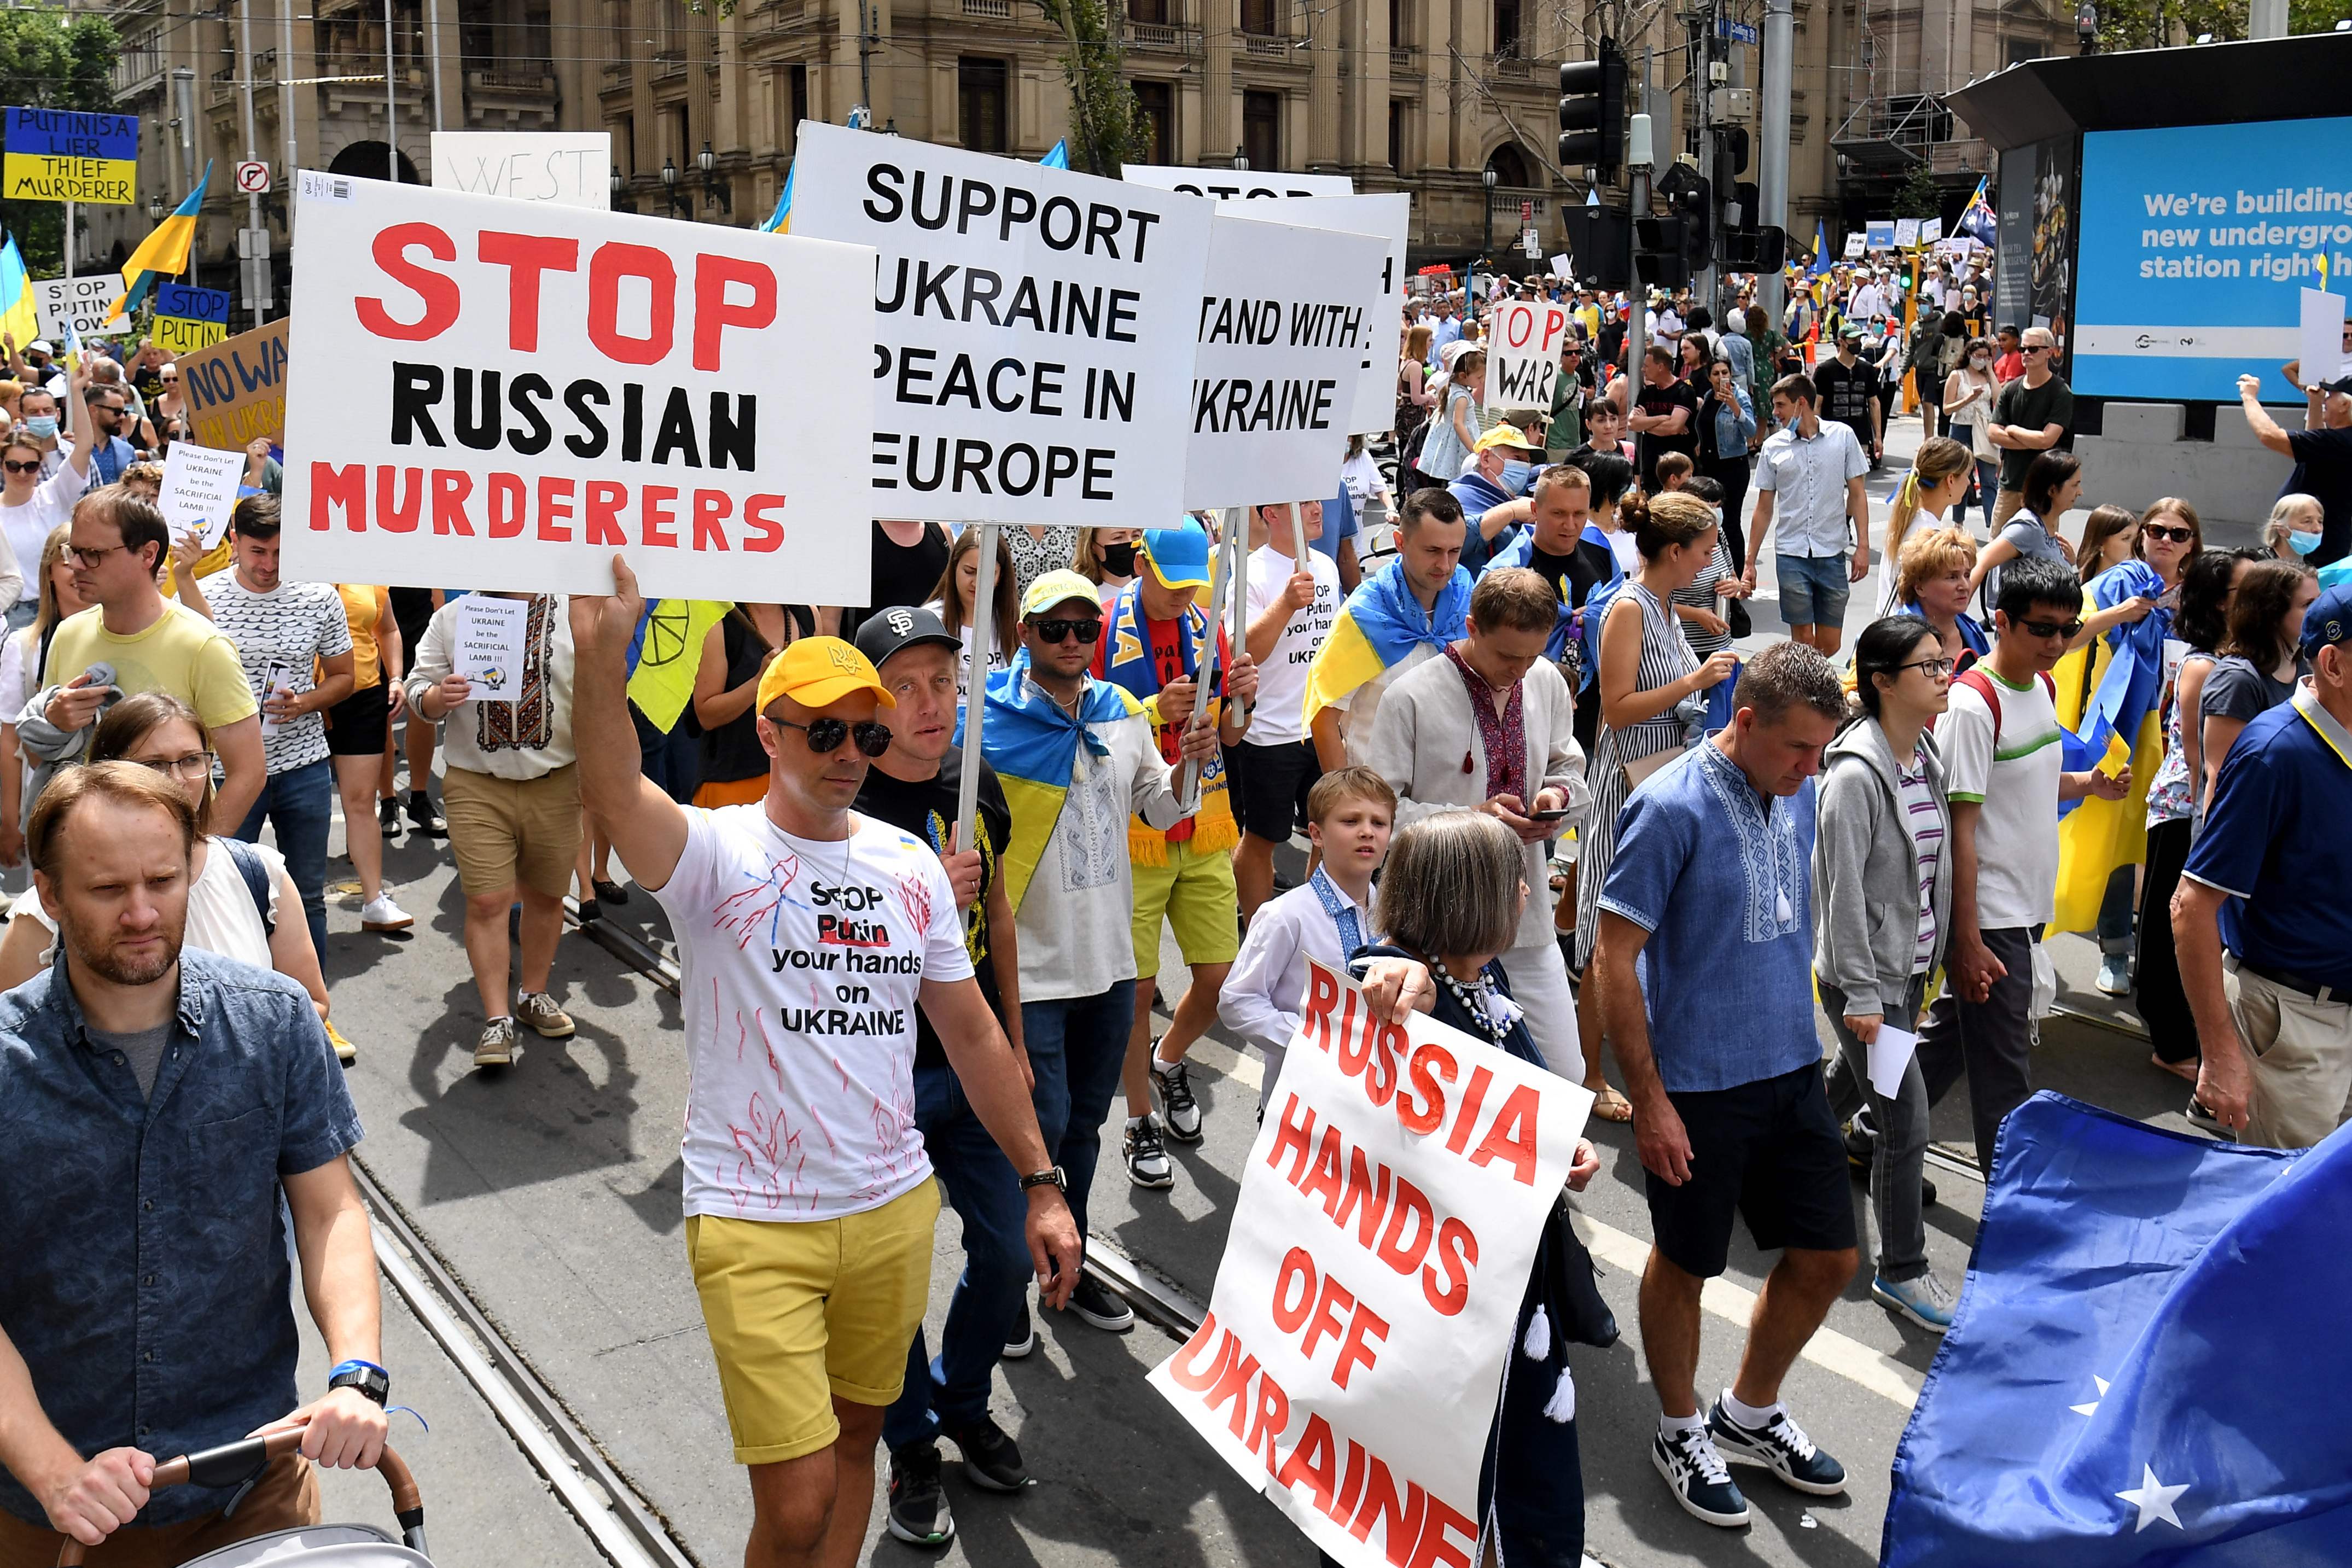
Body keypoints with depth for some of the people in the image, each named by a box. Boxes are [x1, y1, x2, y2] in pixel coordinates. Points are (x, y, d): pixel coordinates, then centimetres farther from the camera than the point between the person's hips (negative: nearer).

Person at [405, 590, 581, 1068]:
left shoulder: (572, 614, 2)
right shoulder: (451, 618, 5)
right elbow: (418, 689, 6)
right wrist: (437, 698, -17)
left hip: (555, 782, 1)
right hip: (477, 785, -1)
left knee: (546, 895, 12)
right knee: (487, 900, -7)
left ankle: (534, 996, 32)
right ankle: (497, 1020, 0)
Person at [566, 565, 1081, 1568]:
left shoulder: (911, 865, 5)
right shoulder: (716, 853, -9)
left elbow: (972, 1034, 11)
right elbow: (611, 793, -32)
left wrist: (1041, 1185, 10)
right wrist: (601, 655, -49)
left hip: (896, 1209, 5)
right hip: (754, 1224, -5)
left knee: (857, 1438, 18)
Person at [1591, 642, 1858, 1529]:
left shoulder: (1799, 796, 3)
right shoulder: (1672, 808, -19)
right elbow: (1613, 959, -17)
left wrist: (1798, 1037, 17)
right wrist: (1648, 1100, -17)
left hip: (1792, 1071, 7)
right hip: (1698, 1087, -7)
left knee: (1828, 1256, 13)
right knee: (1686, 1264, 11)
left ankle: (1750, 1414, 36)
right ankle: (1681, 1432, 35)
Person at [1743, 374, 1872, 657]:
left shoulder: (1843, 435, 3)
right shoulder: (1773, 446, 6)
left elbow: (1857, 494, 5)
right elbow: (1764, 508, 11)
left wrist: (1863, 546, -3)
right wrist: (1750, 562, 9)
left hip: (1832, 553, 0)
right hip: (1791, 556, 0)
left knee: (1830, 645, 3)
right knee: (1803, 640, -2)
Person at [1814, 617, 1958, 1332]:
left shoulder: (1926, 754, 5)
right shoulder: (1857, 774, -21)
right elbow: (1842, 891, -20)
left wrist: (1928, 960, 17)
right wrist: (1861, 994, -19)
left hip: (1909, 964, 8)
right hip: (1864, 975, -8)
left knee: (1854, 1085, 23)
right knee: (1907, 1123, -4)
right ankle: (1901, 1273, 11)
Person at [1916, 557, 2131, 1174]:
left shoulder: (2043, 686, 8)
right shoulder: (1974, 704, -19)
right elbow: (1959, 828, -20)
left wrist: (2089, 783, 3)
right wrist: (1967, 941, -21)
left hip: (2026, 905, 9)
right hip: (1989, 915, -9)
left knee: (1953, 1032, 19)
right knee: (2003, 1076, 0)